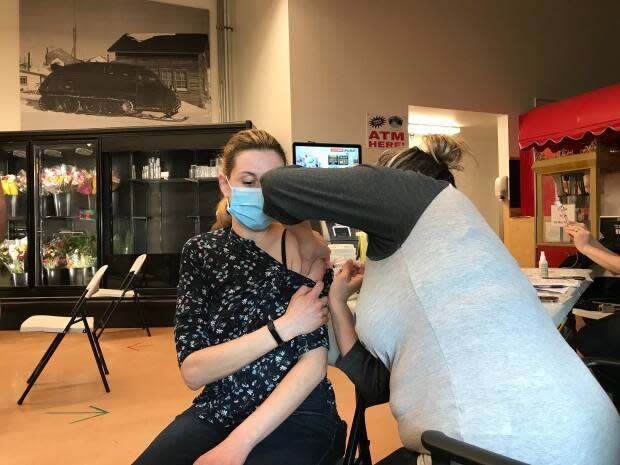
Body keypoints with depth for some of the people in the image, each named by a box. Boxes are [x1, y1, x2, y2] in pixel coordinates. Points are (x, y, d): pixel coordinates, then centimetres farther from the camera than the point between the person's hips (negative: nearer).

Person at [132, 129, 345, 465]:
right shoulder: (200, 252, 1)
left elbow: (313, 361, -13)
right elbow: (192, 371, -7)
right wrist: (284, 327, -17)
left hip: (296, 414, -2)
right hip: (218, 411, 3)